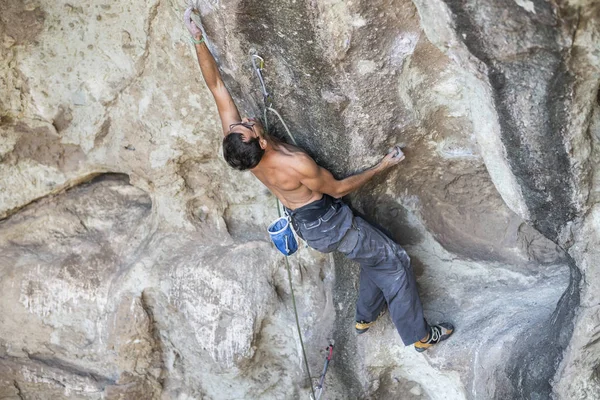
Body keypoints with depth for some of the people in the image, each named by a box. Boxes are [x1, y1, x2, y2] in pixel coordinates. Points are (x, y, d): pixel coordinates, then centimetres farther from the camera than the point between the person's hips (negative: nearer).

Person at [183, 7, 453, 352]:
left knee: (377, 254, 27)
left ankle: (366, 317, 41)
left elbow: (216, 85, -12)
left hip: (305, 224, 8)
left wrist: (198, 40, -17)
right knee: (395, 262, 6)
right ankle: (420, 336, 15)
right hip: (329, 224, -8)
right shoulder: (296, 164, -34)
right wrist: (381, 167, -6)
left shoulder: (238, 143, -18)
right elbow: (339, 188, -15)